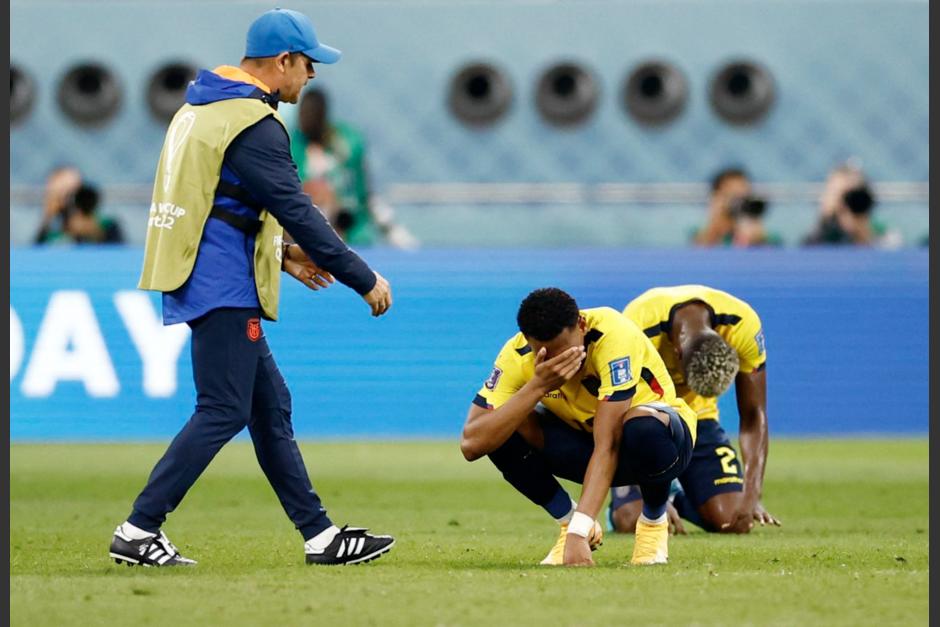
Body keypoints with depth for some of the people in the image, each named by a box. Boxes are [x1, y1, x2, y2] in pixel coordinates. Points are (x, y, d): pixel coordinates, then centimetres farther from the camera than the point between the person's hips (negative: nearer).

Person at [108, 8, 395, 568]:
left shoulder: (203, 106, 15)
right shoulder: (254, 126, -16)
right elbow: (300, 213, -18)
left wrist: (282, 250, 25)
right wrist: (366, 281, -13)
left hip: (212, 284, 10)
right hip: (222, 288, -10)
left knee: (271, 404, 12)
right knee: (224, 411, -8)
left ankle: (319, 534, 14)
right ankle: (138, 531, -8)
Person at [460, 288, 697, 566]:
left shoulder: (613, 334, -33)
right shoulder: (517, 354, -22)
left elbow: (607, 445, -38)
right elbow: (471, 445, -30)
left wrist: (578, 533, -45)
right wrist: (537, 386, -39)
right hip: (583, 436, 3)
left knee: (646, 430, -39)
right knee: (506, 431, -24)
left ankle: (653, 522, -8)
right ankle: (568, 520, 0)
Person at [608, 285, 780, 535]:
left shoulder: (743, 325, -27)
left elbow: (753, 415, -16)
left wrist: (751, 496, -26)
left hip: (695, 417, 2)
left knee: (731, 520, -16)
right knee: (631, 520, -22)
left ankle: (678, 499, 18)